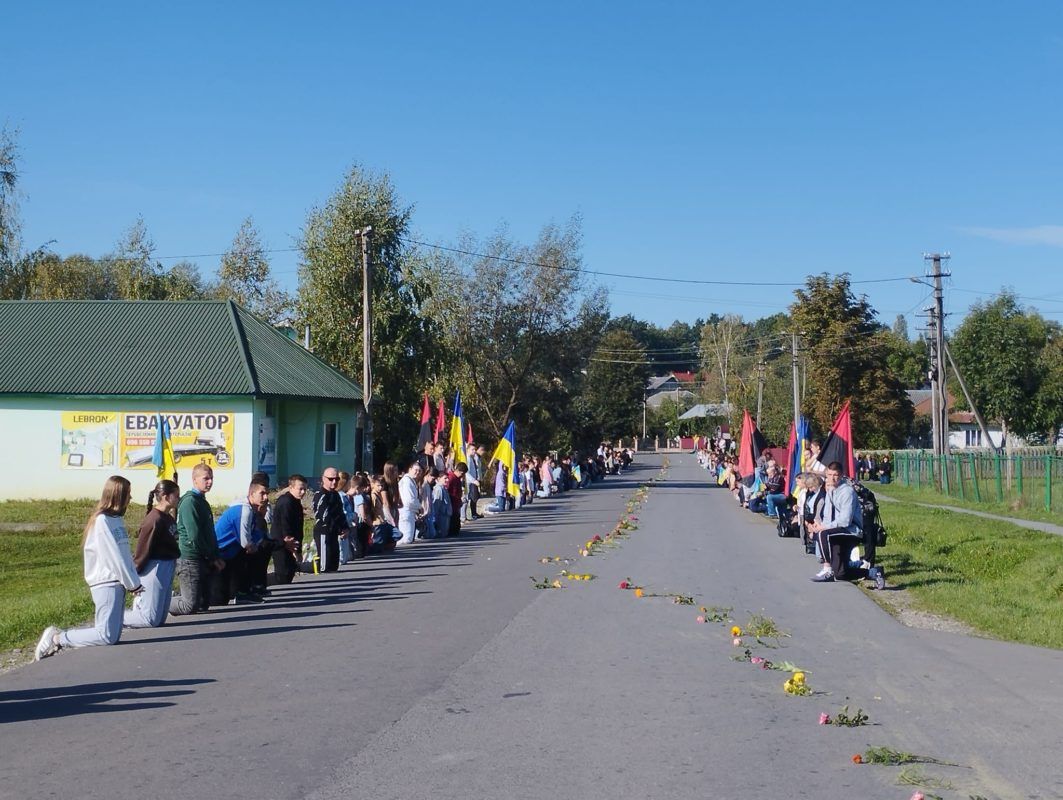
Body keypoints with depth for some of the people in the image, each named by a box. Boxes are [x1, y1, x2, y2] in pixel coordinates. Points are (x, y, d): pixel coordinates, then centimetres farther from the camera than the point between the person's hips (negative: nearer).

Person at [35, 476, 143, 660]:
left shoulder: (117, 520, 15)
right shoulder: (102, 521, -12)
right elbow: (114, 557, -14)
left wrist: (134, 582, 7)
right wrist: (132, 584, -9)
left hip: (118, 583, 9)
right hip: (106, 583, -9)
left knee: (114, 636, 7)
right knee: (107, 636, -14)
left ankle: (58, 636, 15)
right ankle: (57, 638, -1)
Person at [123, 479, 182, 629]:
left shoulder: (169, 518, 9)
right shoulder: (155, 519, -18)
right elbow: (143, 548, -15)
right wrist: (135, 575, -11)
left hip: (168, 569, 9)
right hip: (155, 569, -9)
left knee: (161, 619, 11)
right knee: (152, 620, -5)